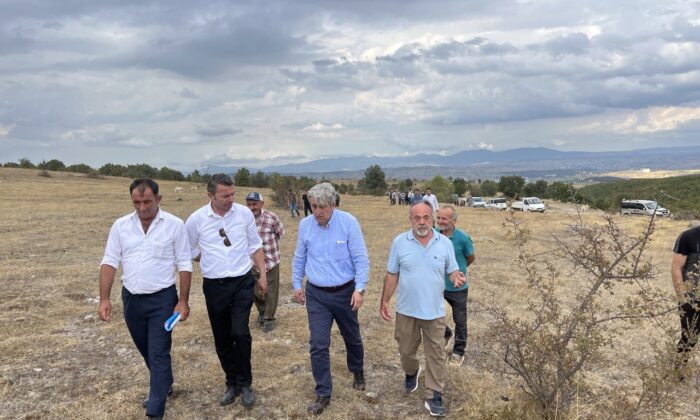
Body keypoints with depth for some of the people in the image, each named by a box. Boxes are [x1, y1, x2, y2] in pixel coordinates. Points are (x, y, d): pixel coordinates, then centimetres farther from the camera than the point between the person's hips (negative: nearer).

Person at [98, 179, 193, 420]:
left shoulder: (174, 225, -9)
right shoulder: (120, 225, 1)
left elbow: (184, 265, -6)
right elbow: (109, 262, 1)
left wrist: (183, 301, -8)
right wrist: (104, 299, -6)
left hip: (162, 299, -4)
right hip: (131, 298, 4)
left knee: (158, 354, -2)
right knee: (147, 351, 20)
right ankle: (164, 385, 43)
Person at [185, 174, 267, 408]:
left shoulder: (244, 213, -5)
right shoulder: (196, 219, -7)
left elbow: (255, 246, 6)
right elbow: (190, 252, 8)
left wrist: (262, 275, 6)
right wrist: (211, 260, 5)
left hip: (242, 283, -1)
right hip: (214, 286, 1)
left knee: (240, 333, -11)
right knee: (222, 340, 10)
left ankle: (245, 384, 10)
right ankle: (232, 383, 31)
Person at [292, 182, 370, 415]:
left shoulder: (348, 222, -15)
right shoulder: (305, 225, -5)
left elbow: (361, 259, -13)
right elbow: (299, 258, 8)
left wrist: (359, 289, -17)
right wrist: (297, 285, 12)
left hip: (344, 292, -1)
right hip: (316, 294, 2)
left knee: (352, 338, 19)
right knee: (318, 345, -2)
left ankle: (358, 372, 48)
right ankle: (323, 394, 12)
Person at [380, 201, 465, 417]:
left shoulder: (445, 243, -5)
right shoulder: (399, 242, -7)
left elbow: (452, 270, 2)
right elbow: (392, 275, 0)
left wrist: (457, 278, -22)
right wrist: (384, 301, 0)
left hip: (434, 311, 0)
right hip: (406, 310, 0)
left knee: (435, 355, 6)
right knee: (406, 349, 18)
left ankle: (434, 396, 19)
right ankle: (411, 373, 49)